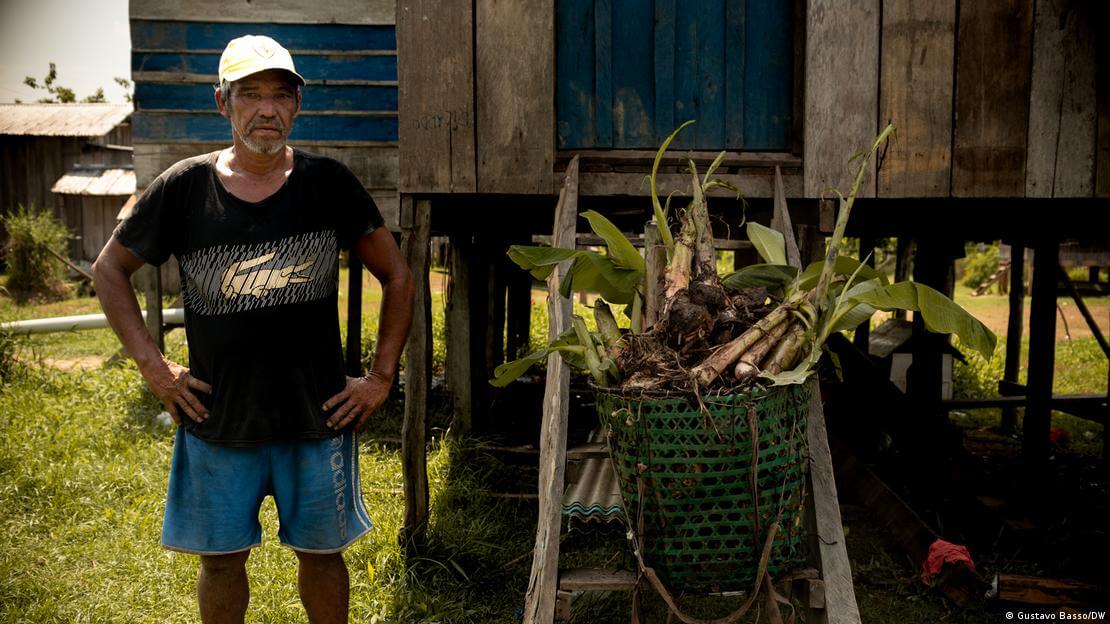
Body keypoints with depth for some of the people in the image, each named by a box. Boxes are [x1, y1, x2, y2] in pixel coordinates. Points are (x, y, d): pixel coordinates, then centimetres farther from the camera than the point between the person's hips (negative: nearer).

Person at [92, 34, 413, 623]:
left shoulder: (328, 184, -6)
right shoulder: (183, 187, -5)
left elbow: (397, 276, 1)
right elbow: (110, 269, 7)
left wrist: (380, 378, -2)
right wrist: (152, 365, -1)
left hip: (317, 418, 0)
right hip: (217, 418, 1)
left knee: (321, 551, 14)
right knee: (221, 557, 14)